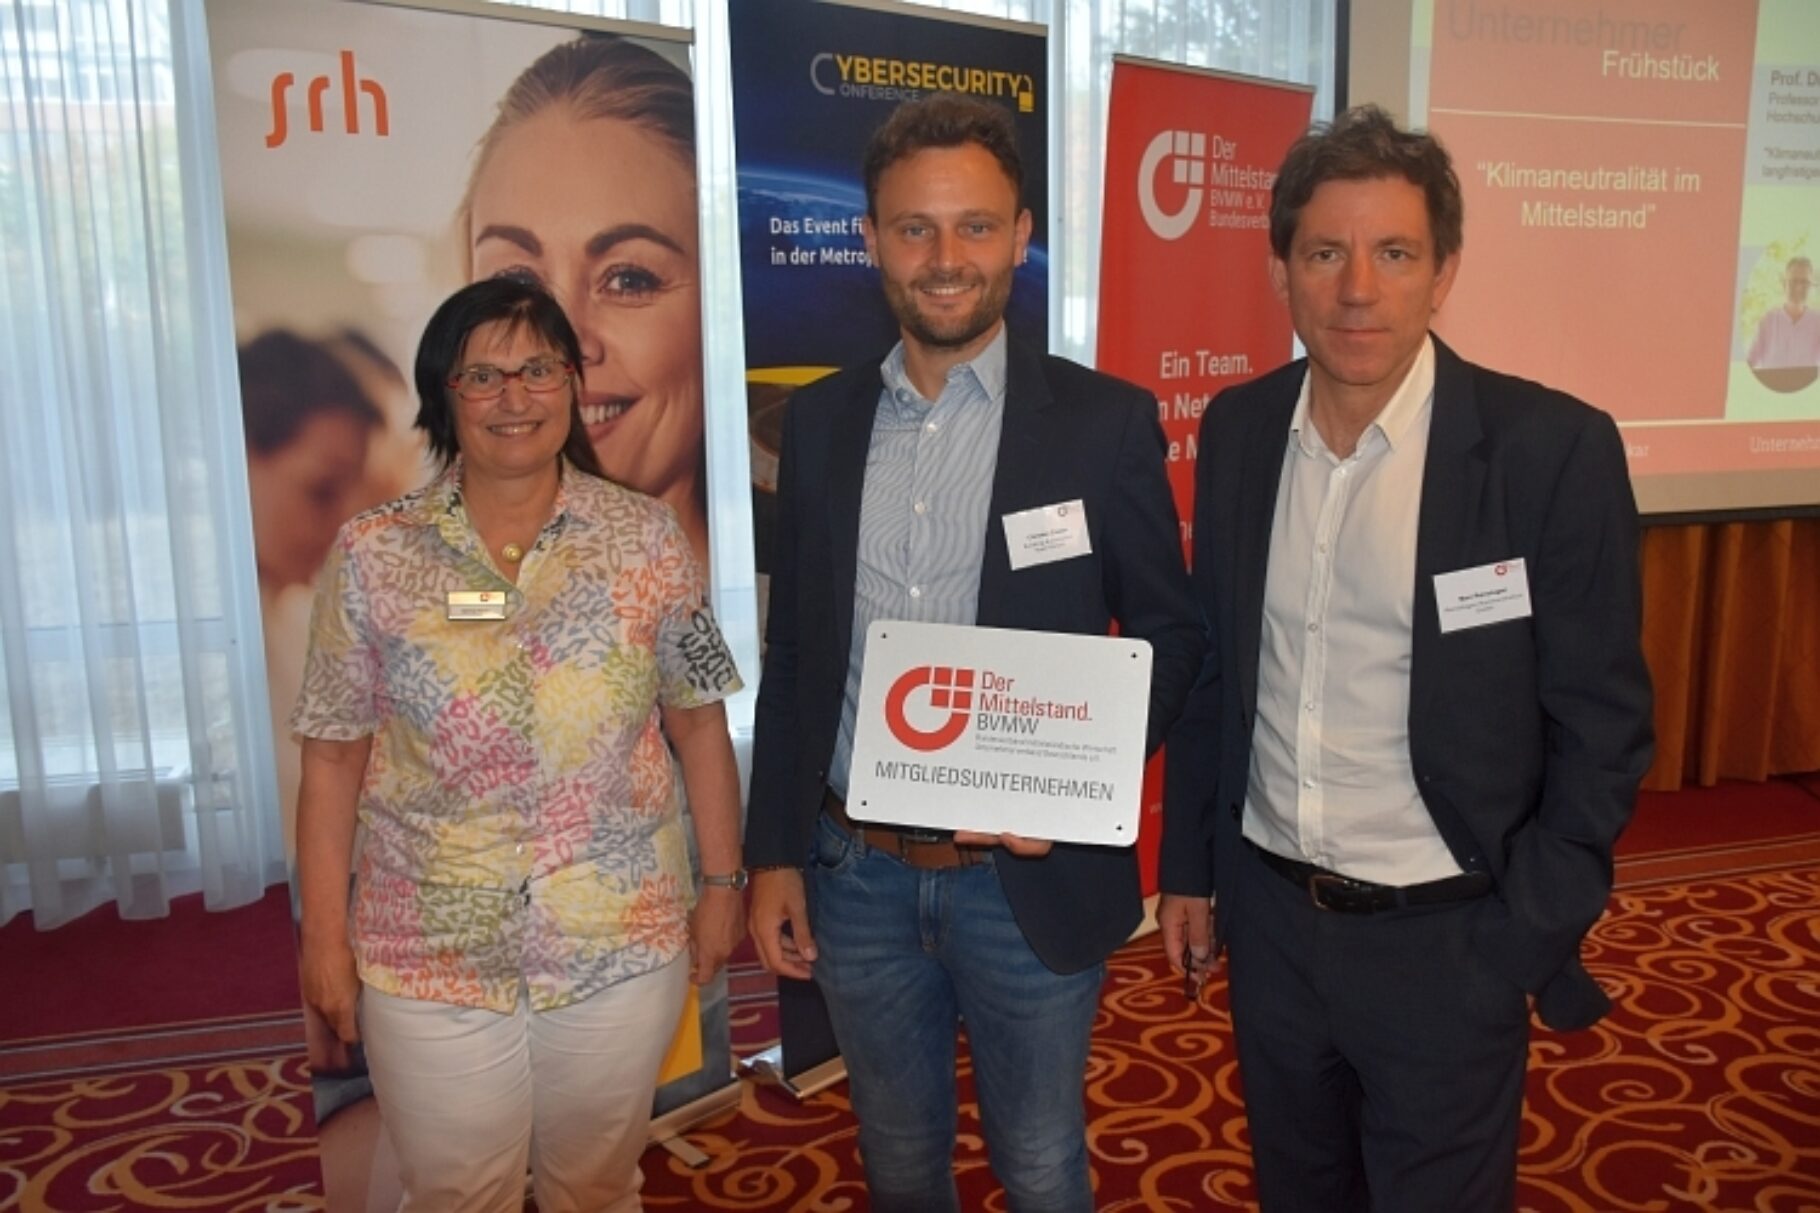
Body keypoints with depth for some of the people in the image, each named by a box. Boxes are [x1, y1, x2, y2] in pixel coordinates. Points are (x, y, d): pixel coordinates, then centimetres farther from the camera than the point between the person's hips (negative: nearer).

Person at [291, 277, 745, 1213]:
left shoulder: (646, 538, -4)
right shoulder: (372, 555, -4)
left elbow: (698, 723, 1)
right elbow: (333, 758, 0)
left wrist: (722, 882, 2)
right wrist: (324, 936, 0)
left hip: (623, 949, 0)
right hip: (431, 961, 0)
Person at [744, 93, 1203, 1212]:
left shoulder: (1105, 421, -9)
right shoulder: (821, 420, 2)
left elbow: (1170, 641, -3)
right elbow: (793, 652, 6)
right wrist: (772, 854, 5)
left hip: (1028, 879, -3)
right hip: (854, 877, 3)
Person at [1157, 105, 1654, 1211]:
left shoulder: (1554, 449, -14)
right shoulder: (1237, 430, -2)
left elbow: (1602, 729, -10)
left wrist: (1520, 954, -10)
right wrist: (1189, 867, 9)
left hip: (1446, 941, -4)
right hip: (1268, 917, 4)